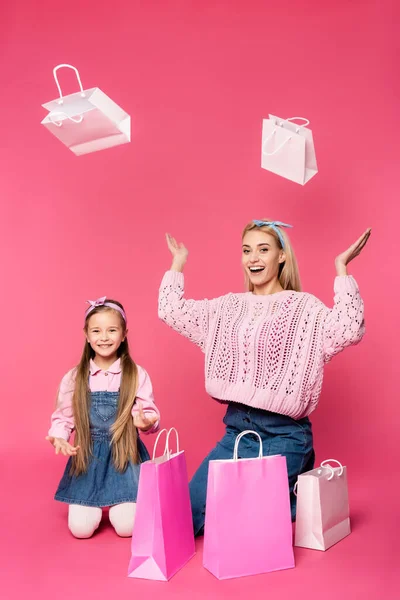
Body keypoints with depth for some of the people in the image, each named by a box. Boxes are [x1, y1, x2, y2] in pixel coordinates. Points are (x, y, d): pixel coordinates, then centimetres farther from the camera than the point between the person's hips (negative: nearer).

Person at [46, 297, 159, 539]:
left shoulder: (137, 375, -6)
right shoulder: (74, 378, -1)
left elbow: (150, 414, -5)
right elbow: (63, 417, 5)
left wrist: (146, 421, -28)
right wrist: (59, 438, -15)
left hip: (125, 455, -1)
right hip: (88, 456, 2)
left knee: (127, 526, -9)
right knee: (80, 527, -5)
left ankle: (119, 504, 27)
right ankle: (97, 504, 30)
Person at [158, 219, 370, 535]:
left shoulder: (304, 307, -6)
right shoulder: (228, 306, 9)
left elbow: (348, 330, -23)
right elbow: (172, 311, 12)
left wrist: (341, 269, -21)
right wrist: (178, 263, 14)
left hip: (283, 434, -5)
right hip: (236, 429, 5)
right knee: (189, 515, 5)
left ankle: (295, 493, 20)